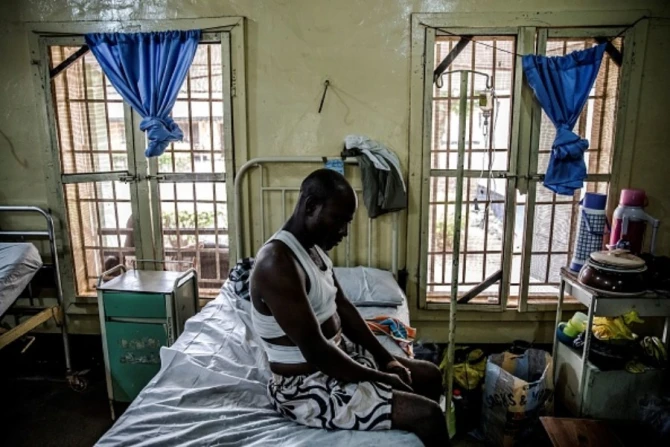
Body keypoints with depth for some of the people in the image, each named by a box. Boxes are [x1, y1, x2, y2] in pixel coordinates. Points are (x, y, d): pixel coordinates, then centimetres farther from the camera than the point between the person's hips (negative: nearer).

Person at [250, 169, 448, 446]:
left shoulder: (315, 248, 4)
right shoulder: (277, 263, -27)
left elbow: (342, 307, 11)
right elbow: (315, 351, -27)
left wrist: (387, 359, 3)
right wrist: (381, 379, -16)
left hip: (338, 355, 10)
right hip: (305, 385, -9)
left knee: (430, 375, 15)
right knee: (427, 415, -15)